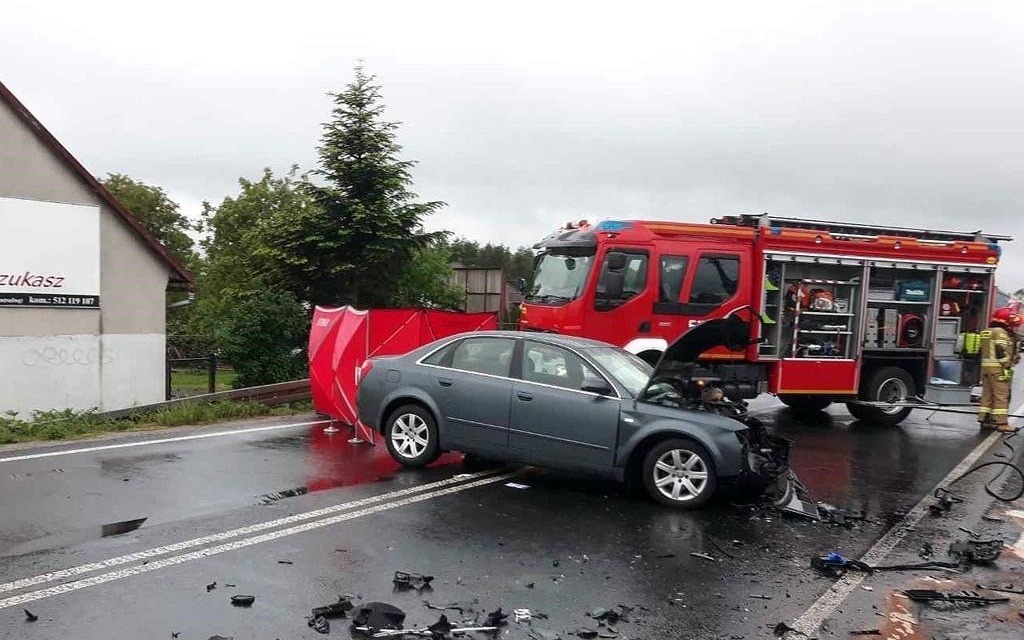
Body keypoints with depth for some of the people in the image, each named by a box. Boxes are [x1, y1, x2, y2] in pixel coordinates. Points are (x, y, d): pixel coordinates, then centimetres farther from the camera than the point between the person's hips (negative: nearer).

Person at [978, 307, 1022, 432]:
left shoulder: (986, 332, 16)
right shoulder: (1001, 332, -11)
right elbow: (1002, 351, -19)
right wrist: (1008, 365, -12)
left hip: (985, 366, 9)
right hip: (998, 368, -9)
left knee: (987, 394, 11)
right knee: (1001, 395, -5)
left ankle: (984, 419, 13)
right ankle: (1001, 422, -5)